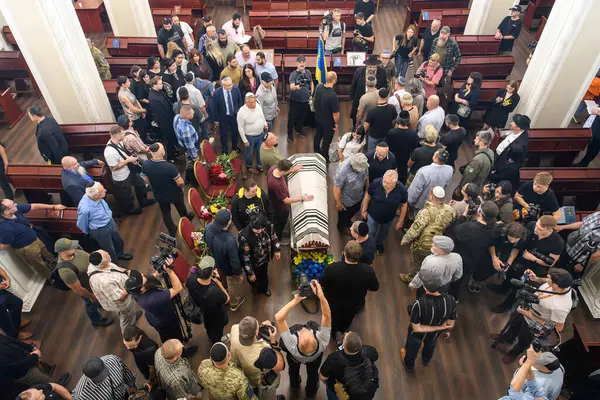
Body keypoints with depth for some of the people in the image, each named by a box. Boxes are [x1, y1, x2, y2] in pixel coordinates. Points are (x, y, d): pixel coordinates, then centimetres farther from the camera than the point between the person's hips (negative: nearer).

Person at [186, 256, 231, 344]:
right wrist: (218, 282, -29)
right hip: (216, 316, -4)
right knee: (217, 330, 32)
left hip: (200, 310, 5)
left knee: (208, 326, 38)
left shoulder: (191, 279, -37)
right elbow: (227, 300, -25)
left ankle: (210, 337, 70)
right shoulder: (215, 292, -50)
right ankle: (217, 342, 63)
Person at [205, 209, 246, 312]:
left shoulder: (208, 227, -27)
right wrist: (239, 273, -11)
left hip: (216, 261, 6)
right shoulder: (230, 241, -46)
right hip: (229, 267, -6)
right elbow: (234, 261, -30)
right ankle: (234, 303, 56)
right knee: (233, 285, 27)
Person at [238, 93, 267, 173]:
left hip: (261, 134, 5)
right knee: (250, 153, 16)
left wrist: (265, 124, 17)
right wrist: (245, 140, -15)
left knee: (260, 151, 21)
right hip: (250, 137, -5)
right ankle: (249, 166, 42)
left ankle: (260, 166, 44)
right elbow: (240, 128, -19)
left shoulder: (258, 106, -10)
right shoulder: (241, 112, -27)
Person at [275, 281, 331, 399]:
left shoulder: (292, 346, -52)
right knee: (313, 373, 35)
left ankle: (295, 385, 69)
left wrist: (295, 300, -53)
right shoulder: (322, 343, -51)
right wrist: (321, 295, -65)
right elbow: (327, 315, -51)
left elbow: (278, 317, -54)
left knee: (294, 370, 37)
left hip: (294, 357, 0)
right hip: (315, 358, 1)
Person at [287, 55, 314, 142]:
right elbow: (291, 87, -32)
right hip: (295, 100, -5)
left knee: (302, 116, 19)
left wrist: (311, 94, 11)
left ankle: (299, 129, 43)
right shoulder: (293, 74, -18)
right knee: (292, 117, 5)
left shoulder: (308, 72, -2)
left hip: (305, 99, 5)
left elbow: (311, 83, 15)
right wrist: (297, 87, -55)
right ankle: (290, 133, 20)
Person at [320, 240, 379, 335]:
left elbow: (321, 284, -20)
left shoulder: (332, 269, -40)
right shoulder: (368, 271, -35)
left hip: (333, 304, -1)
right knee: (346, 322, 38)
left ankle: (333, 333, 63)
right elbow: (375, 288, -15)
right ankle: (341, 331, 66)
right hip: (355, 306, 2)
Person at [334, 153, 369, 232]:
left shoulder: (362, 164, -21)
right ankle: (341, 227, 55)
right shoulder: (342, 171, -40)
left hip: (359, 197, 6)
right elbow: (337, 188, -28)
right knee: (343, 215, 24)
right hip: (346, 201, -6)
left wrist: (367, 190, 10)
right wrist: (338, 203, -17)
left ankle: (348, 221, 64)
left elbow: (366, 176, -1)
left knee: (355, 211, 33)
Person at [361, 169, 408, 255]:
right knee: (370, 233, 21)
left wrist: (400, 221, -2)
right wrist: (364, 210, -1)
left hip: (389, 219, 2)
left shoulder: (402, 190, -29)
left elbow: (404, 205, -10)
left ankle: (379, 244, 62)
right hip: (373, 216, -2)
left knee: (384, 233, 30)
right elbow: (367, 196, -12)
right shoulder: (375, 183, -32)